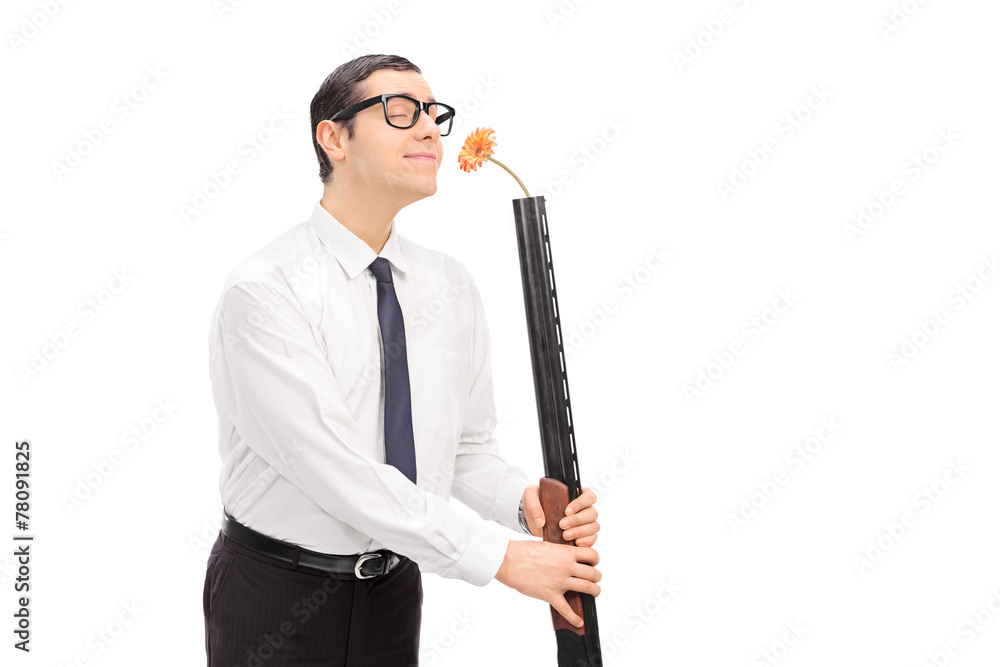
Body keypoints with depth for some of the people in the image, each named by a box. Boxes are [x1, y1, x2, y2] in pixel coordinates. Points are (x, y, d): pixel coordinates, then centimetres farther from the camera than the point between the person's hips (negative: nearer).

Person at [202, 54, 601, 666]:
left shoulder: (452, 287, 1)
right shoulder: (264, 292, -19)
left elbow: (469, 446, 4)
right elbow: (338, 472, -25)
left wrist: (526, 499, -17)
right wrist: (501, 557, -24)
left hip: (395, 591, 5)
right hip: (276, 595, -5)